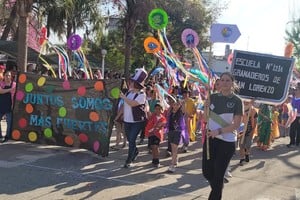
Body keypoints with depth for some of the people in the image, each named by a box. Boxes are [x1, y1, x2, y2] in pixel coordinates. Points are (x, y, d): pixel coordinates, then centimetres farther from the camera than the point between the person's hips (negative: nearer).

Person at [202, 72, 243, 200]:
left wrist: (219, 131, -22)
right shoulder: (213, 97, 3)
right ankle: (217, 189, 41)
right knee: (206, 171, 12)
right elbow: (206, 118, 10)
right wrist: (206, 107, -10)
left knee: (218, 175, 3)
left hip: (227, 142, -4)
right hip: (210, 138, 4)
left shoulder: (237, 101, -9)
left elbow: (236, 124, -12)